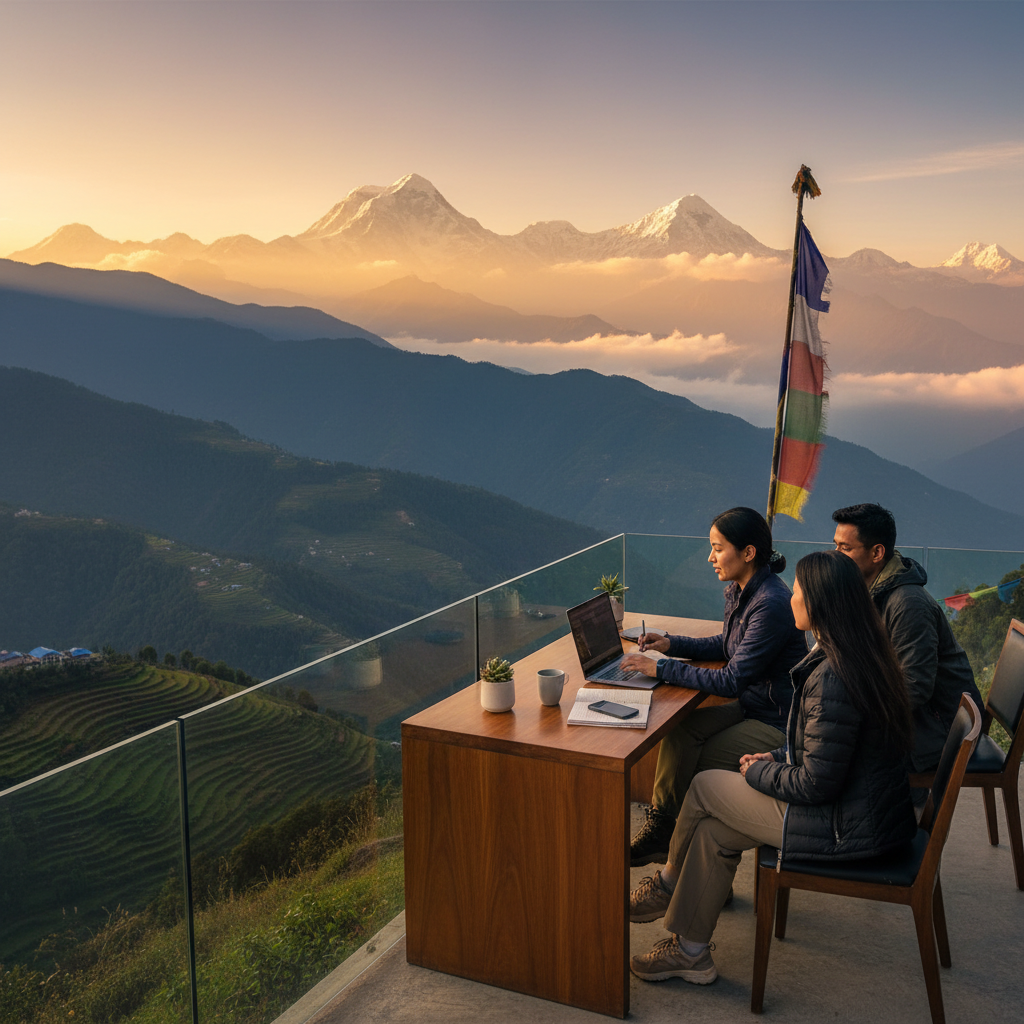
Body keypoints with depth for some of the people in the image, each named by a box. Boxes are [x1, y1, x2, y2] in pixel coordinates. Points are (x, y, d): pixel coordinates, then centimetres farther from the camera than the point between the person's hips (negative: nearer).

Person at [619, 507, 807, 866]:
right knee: (679, 729, -10)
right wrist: (672, 644, 2)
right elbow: (727, 646, 17)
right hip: (750, 707, 8)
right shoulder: (740, 591, 1)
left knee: (696, 767, -8)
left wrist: (661, 668, -25)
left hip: (778, 725, -8)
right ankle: (660, 823, -1)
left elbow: (732, 680, -28)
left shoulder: (771, 605, -29)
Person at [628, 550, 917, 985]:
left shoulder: (831, 679, -28)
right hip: (874, 807, 9)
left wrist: (758, 773, -7)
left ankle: (667, 886, 28)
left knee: (704, 787, 5)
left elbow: (817, 784, -24)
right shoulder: (863, 654, 3)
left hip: (847, 829, -9)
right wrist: (776, 759, 9)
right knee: (713, 829, 12)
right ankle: (691, 951, 24)